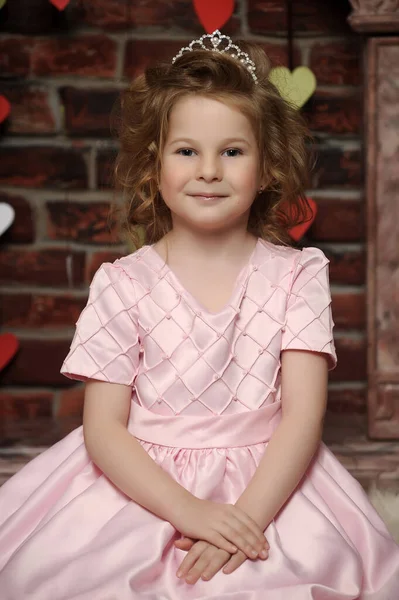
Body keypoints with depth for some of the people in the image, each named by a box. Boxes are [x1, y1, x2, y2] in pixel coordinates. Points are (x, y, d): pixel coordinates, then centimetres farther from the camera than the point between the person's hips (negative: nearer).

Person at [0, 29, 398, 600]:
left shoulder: (297, 275, 1)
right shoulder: (123, 284, -1)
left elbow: (303, 414, -6)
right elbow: (103, 429, -5)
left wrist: (249, 514, -20)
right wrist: (188, 510, -19)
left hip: (270, 483, 1)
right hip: (142, 486, 0)